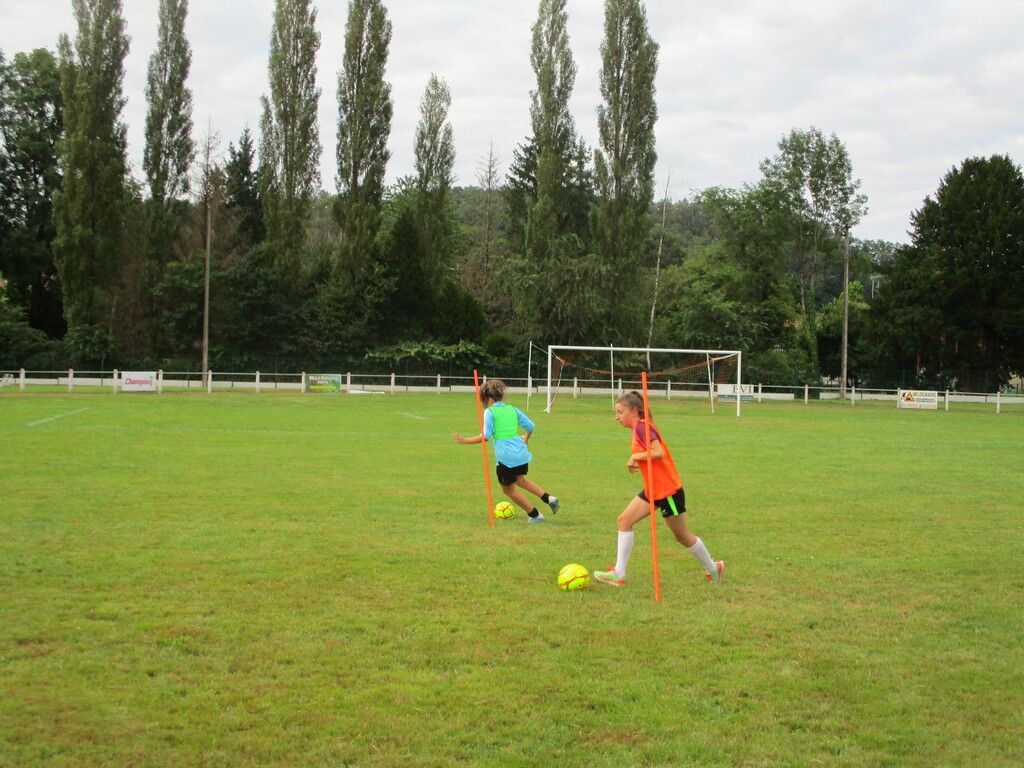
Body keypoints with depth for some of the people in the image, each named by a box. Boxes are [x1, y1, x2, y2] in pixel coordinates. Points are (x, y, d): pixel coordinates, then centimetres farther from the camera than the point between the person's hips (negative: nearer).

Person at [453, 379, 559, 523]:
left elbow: (486, 437, -10)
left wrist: (465, 441, -1)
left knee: (508, 489, 12)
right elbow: (531, 426, 14)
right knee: (520, 480, 32)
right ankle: (549, 498, 20)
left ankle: (535, 515, 16)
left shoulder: (490, 412, -7)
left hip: (506, 457, -7)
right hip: (521, 452, 7)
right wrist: (526, 438, 36)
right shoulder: (513, 409, 10)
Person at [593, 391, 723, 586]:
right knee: (624, 520, -1)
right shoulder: (639, 428, 10)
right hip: (652, 490, 10)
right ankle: (619, 574, -1)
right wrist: (637, 464, 6)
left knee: (682, 536, 6)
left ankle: (713, 569, 26)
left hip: (668, 490, -10)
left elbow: (659, 453, -30)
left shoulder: (642, 427, -19)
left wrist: (635, 456, -19)